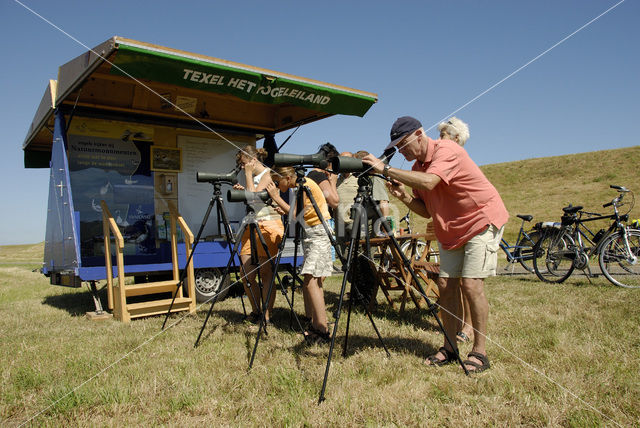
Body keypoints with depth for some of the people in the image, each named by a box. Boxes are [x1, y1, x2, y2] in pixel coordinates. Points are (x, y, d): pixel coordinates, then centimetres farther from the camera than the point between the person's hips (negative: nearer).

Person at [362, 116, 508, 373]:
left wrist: (385, 169, -36)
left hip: (481, 221, -8)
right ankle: (450, 348, 12)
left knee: (471, 285, -14)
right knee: (447, 286, 2)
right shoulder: (416, 168, 4)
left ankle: (479, 352, -2)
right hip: (450, 231, 8)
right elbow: (426, 210, 5)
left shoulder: (446, 150, -20)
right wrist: (403, 197, -14)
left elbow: (429, 182, -39)